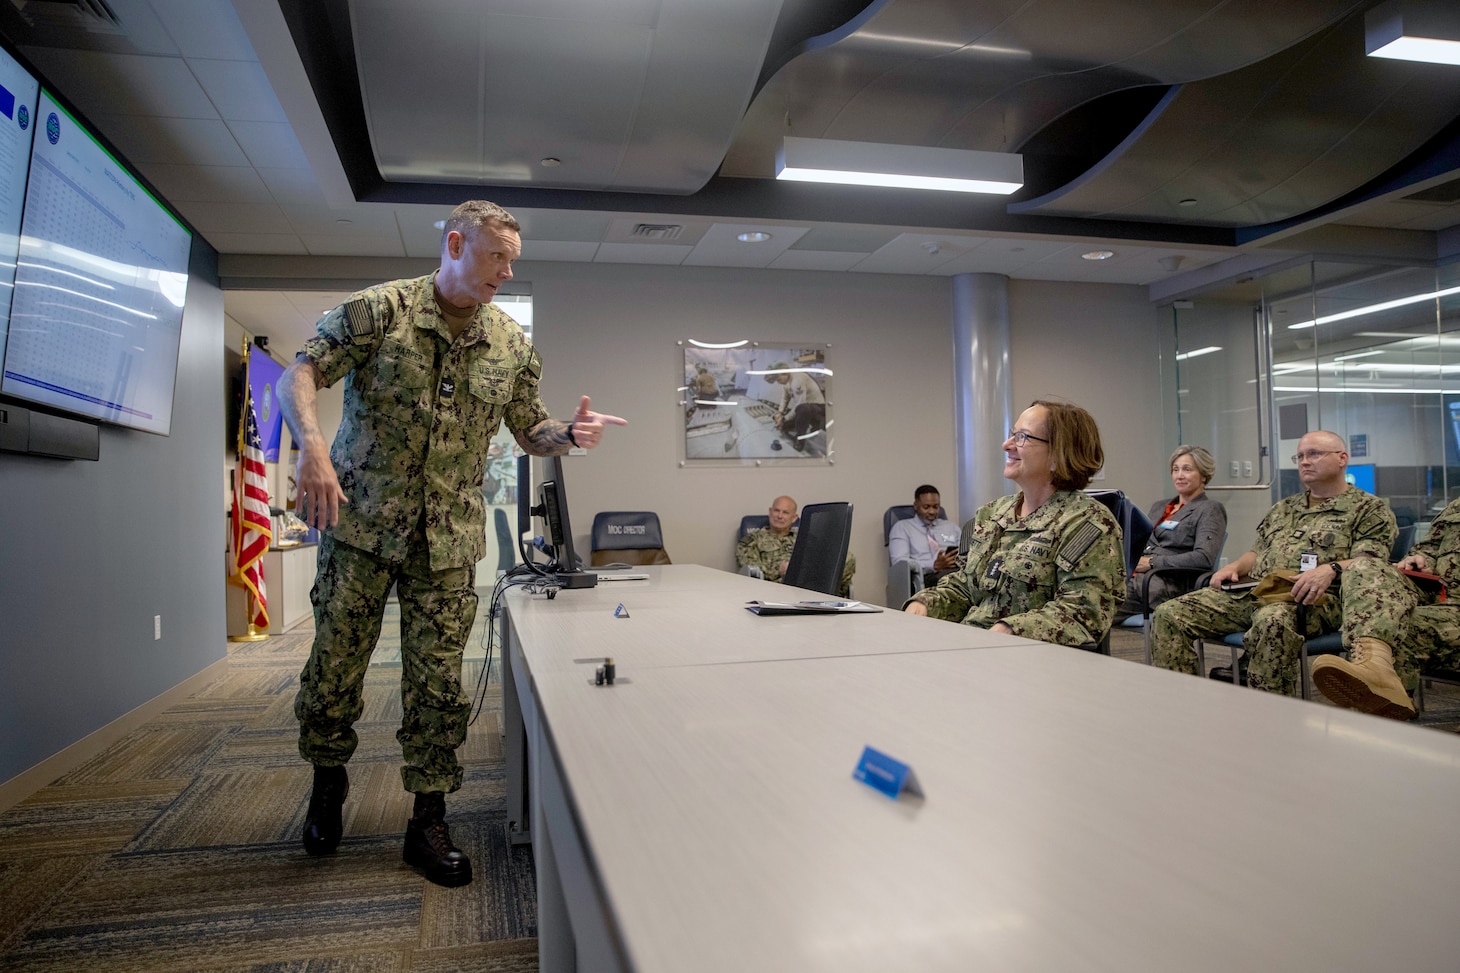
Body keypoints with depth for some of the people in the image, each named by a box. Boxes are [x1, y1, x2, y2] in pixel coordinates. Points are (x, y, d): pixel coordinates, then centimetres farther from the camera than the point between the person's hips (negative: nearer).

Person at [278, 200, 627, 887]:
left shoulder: (512, 345, 4)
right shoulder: (380, 309, -6)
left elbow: (530, 432, 10)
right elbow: (299, 375, -9)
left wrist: (571, 434, -12)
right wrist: (311, 442, -28)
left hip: (449, 538, 2)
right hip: (363, 521, -1)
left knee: (437, 681, 3)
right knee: (335, 663, 8)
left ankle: (428, 823, 17)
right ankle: (328, 782, 37)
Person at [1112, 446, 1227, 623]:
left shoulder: (1209, 509, 5)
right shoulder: (1159, 506, 29)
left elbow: (1204, 558, -11)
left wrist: (1153, 562, -13)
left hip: (1172, 584, -6)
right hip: (1132, 577, 6)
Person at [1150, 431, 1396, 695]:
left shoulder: (1369, 508, 9)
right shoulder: (1283, 508, 30)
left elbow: (1369, 562, -6)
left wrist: (1331, 569, -26)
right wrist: (1234, 567, 10)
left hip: (1313, 597, -6)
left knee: (1272, 620, -44)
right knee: (1169, 614, -14)